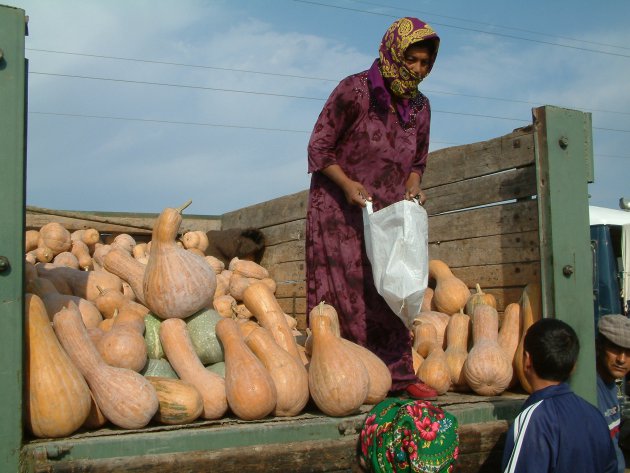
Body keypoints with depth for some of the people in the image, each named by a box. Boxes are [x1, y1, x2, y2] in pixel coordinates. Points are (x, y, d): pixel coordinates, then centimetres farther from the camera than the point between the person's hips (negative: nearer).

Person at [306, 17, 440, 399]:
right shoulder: (354, 91, -12)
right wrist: (347, 184, -23)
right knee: (347, 291, -7)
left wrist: (413, 187, -4)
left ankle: (398, 374, 13)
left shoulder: (420, 106, 6)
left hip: (388, 211, 6)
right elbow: (319, 148, -9)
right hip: (341, 209, -6)